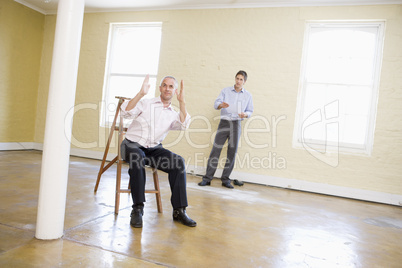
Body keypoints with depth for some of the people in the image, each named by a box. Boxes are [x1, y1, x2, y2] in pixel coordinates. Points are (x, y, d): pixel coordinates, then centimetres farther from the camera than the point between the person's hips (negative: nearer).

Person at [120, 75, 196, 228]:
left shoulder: (173, 114, 12)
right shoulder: (146, 103, 4)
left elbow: (184, 125, -10)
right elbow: (126, 113, -12)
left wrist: (181, 102, -18)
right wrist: (141, 93, -22)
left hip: (154, 149, 3)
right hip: (133, 145, -3)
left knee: (178, 161, -23)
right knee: (138, 159, -38)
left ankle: (179, 210, -18)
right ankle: (137, 209, -28)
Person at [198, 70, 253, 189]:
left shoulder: (248, 95, 12)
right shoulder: (225, 91, 9)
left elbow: (250, 111, 14)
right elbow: (216, 104, 0)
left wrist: (245, 114, -9)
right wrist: (221, 105, -24)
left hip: (236, 124, 1)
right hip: (224, 122, -1)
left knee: (232, 152, 1)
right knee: (216, 149, -7)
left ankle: (225, 179, 11)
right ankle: (207, 178, -2)